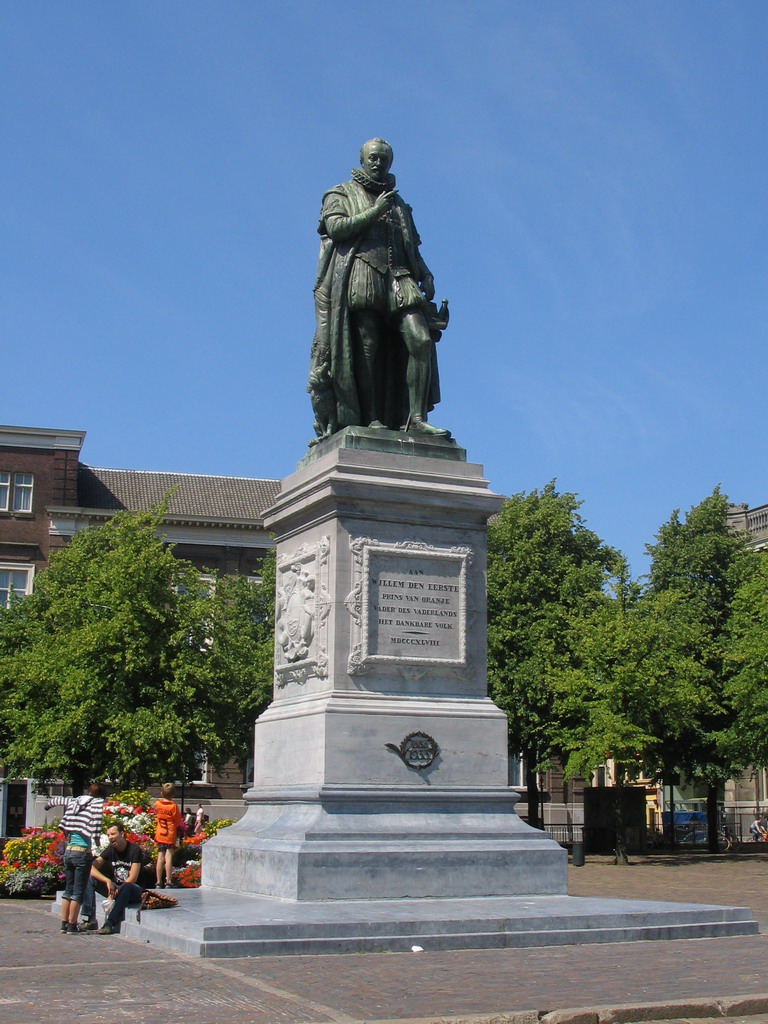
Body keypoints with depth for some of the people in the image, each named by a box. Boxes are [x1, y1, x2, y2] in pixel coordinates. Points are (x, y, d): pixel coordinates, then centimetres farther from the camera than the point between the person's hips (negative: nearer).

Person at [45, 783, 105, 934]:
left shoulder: (75, 801, 10)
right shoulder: (98, 803, -6)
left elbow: (58, 800, 29)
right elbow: (96, 826, -21)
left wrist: (48, 804, 50)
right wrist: (96, 848, -21)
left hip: (68, 850, 6)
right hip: (83, 852, -6)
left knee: (68, 888, 15)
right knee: (78, 891, 2)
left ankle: (64, 924, 18)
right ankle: (72, 926, 3)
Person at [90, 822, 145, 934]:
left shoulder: (135, 850, -12)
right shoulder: (110, 850, 2)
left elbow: (132, 879, -17)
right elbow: (91, 868, -11)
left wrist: (116, 891, -24)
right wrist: (108, 881, -27)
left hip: (134, 891, -5)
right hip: (116, 888, 5)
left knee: (127, 888, -40)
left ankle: (109, 924, -43)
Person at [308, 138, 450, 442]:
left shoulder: (399, 204, 31)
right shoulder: (341, 195, 16)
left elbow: (413, 248, 26)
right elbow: (335, 227, -3)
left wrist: (425, 274, 8)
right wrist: (375, 212, -5)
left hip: (398, 279, 4)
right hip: (359, 276, -4)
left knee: (421, 341, -14)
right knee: (367, 347, -12)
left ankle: (416, 418, -17)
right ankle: (370, 419, -11)